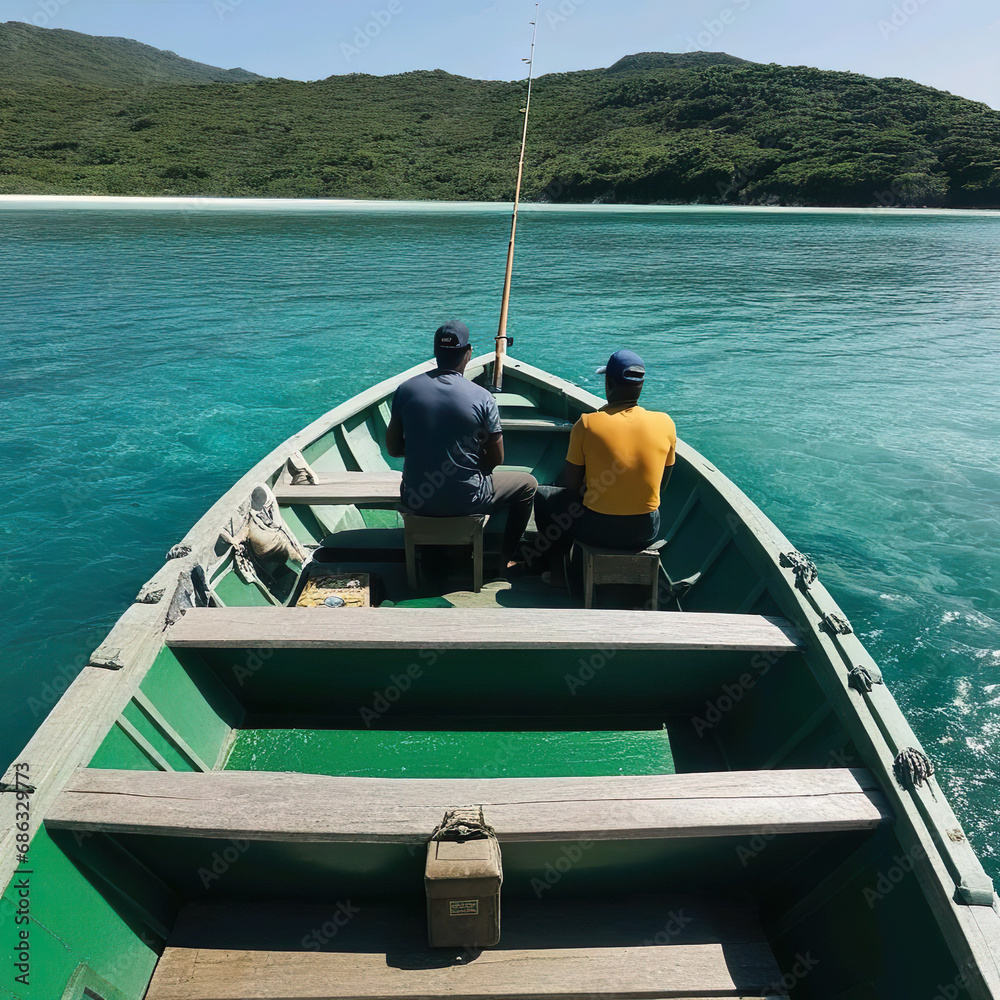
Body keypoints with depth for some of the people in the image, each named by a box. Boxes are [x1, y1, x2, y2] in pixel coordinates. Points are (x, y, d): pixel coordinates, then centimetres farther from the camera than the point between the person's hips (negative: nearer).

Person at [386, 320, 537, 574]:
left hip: (415, 502, 4)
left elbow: (393, 448, 3)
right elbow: (496, 459, -5)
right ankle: (505, 560, 27)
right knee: (528, 484, 21)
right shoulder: (481, 398, -13)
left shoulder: (406, 389, -5)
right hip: (465, 501, -4)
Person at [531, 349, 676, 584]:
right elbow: (661, 485, 6)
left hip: (597, 530, -3)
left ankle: (557, 570, 34)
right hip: (646, 532, 3)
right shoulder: (665, 424, -5)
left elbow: (570, 485, -5)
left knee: (542, 495, 24)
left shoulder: (587, 424, -13)